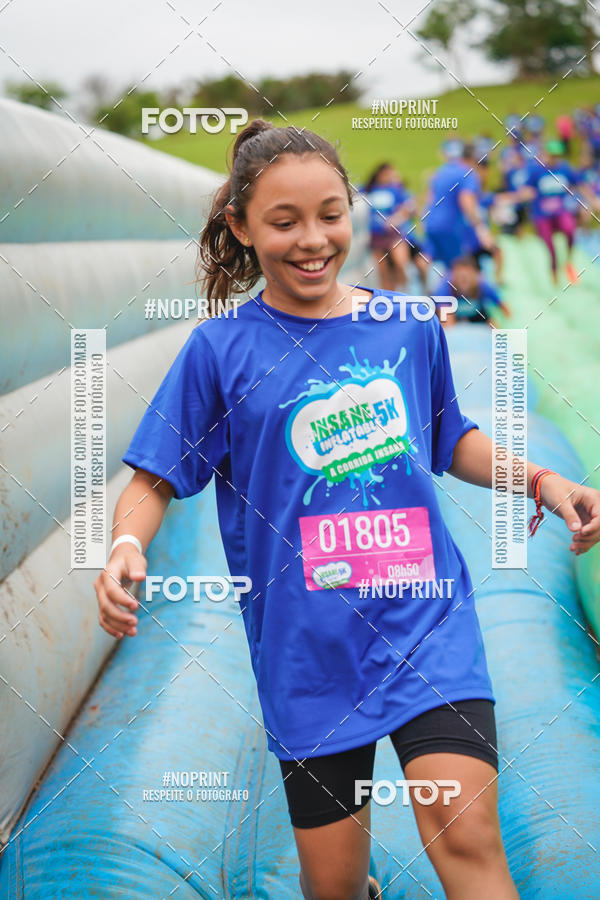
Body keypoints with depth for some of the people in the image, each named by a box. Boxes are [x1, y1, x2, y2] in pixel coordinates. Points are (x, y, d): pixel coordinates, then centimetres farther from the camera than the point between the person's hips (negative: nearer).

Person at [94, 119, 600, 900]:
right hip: (308, 641, 0)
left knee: (465, 835, -20)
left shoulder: (409, 329, 6)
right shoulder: (221, 349, -1)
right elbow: (155, 479, 1)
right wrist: (126, 547, -19)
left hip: (428, 621, 1)